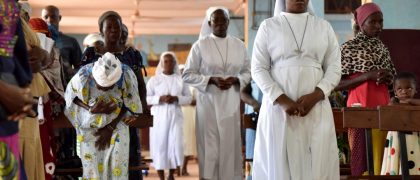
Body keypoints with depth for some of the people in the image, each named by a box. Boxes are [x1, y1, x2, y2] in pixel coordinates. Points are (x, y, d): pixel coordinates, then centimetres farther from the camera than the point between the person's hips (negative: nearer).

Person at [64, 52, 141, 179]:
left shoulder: (127, 76, -26)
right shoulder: (82, 77, -28)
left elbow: (130, 105, -10)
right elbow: (71, 98, -8)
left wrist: (110, 128, -11)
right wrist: (90, 109, -25)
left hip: (116, 125, 0)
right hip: (90, 127, 0)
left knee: (117, 168, -4)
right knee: (92, 167, -1)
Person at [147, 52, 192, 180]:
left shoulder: (181, 79, 9)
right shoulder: (154, 80, 5)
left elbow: (189, 98, 7)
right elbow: (145, 98, 0)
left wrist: (176, 98, -11)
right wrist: (160, 98, -15)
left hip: (175, 116, 1)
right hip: (159, 117, -1)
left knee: (175, 145, -7)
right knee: (160, 146, -2)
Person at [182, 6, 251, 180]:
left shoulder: (239, 45, 7)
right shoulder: (200, 45, -1)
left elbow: (247, 72, 12)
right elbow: (187, 75, -1)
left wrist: (235, 80, -9)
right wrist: (211, 80, -14)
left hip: (231, 102, 2)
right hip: (208, 102, -2)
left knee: (231, 143, 3)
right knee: (210, 145, -1)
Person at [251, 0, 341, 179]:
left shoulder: (324, 26, 11)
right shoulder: (268, 26, 6)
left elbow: (334, 68, 6)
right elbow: (258, 68, 0)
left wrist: (315, 95, -11)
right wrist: (281, 99, -12)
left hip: (316, 107, 2)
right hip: (278, 107, -1)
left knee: (318, 162, -1)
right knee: (278, 162, -1)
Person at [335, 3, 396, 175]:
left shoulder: (382, 47, 14)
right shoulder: (348, 47, -4)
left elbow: (391, 78, 23)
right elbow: (337, 84, -9)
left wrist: (388, 78, -1)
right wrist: (368, 76, -17)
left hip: (382, 106, 6)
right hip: (360, 107, -6)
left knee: (380, 155, 6)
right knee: (361, 156, -4)